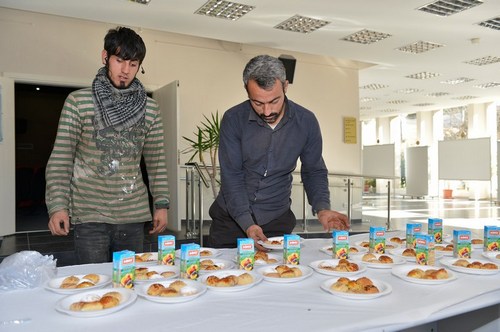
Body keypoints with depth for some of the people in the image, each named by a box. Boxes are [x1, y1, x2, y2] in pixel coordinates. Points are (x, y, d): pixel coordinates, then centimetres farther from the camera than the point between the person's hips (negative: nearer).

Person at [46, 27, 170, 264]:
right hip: (89, 216, -2)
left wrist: (161, 204, 4)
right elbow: (60, 159, -1)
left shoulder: (150, 108, 6)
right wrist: (57, 206, -9)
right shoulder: (78, 101, 0)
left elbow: (156, 161, 8)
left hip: (134, 216, 2)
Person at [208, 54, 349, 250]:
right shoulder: (233, 120, -15)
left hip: (277, 222, 1)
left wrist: (322, 209, -17)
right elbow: (231, 176, -15)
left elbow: (314, 172, 1)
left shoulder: (306, 121, -9)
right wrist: (247, 224, -26)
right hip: (230, 219, 0)